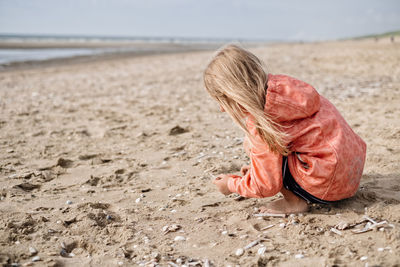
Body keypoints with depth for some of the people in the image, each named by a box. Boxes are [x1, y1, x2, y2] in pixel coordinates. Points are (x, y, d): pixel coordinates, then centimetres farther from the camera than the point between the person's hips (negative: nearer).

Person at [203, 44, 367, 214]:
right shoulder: (279, 84, 6)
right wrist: (256, 168, 24)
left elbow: (267, 185, -11)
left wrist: (231, 184, 6)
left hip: (329, 182, -9)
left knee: (250, 143, -7)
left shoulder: (259, 120, -17)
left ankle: (294, 201, -4)